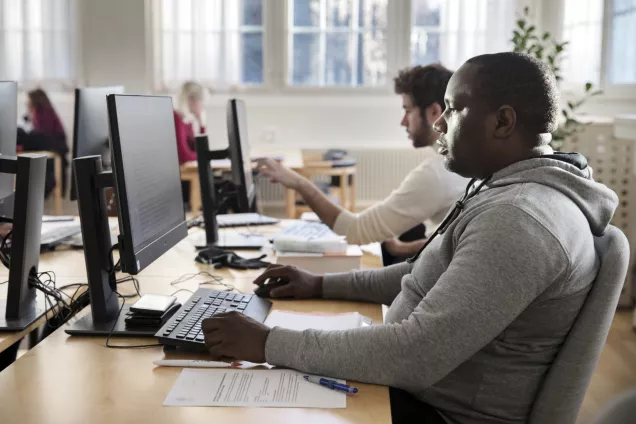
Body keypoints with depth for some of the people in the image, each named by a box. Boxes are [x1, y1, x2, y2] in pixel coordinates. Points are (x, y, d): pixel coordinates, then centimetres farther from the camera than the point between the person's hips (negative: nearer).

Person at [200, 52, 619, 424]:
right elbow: (431, 275, 16)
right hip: (421, 388, 9)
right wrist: (322, 285, 10)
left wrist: (270, 343, -27)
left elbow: (417, 355, -33)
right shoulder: (509, 192, 7)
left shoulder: (519, 219, -27)